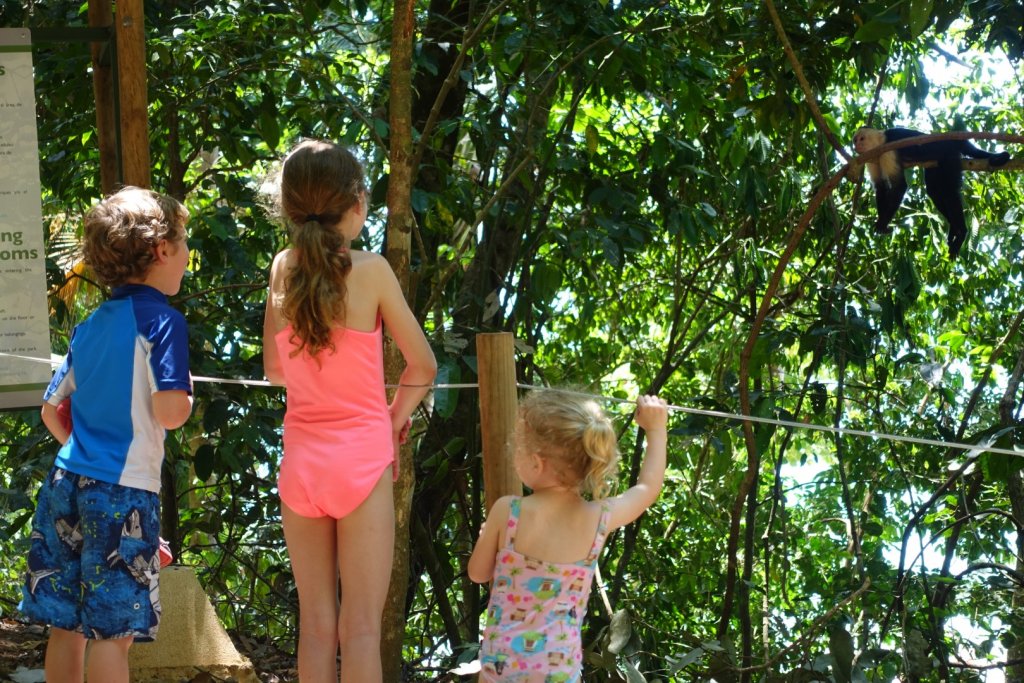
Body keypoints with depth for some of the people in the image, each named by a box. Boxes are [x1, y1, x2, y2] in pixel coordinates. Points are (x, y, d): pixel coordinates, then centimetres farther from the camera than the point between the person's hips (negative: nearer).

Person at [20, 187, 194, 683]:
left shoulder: (90, 326, 13)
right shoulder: (161, 321, -9)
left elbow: (51, 409, 17)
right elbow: (169, 413, -18)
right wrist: (189, 397, 2)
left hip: (68, 479, 7)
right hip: (124, 491, -7)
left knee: (65, 625, 11)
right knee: (112, 631, -4)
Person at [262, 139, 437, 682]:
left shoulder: (282, 269, 0)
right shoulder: (370, 271, -10)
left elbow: (275, 369, 11)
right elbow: (422, 366, -3)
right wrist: (397, 416, 14)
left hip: (301, 462, 4)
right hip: (361, 460, -4)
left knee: (316, 624, 11)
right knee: (361, 627, -1)